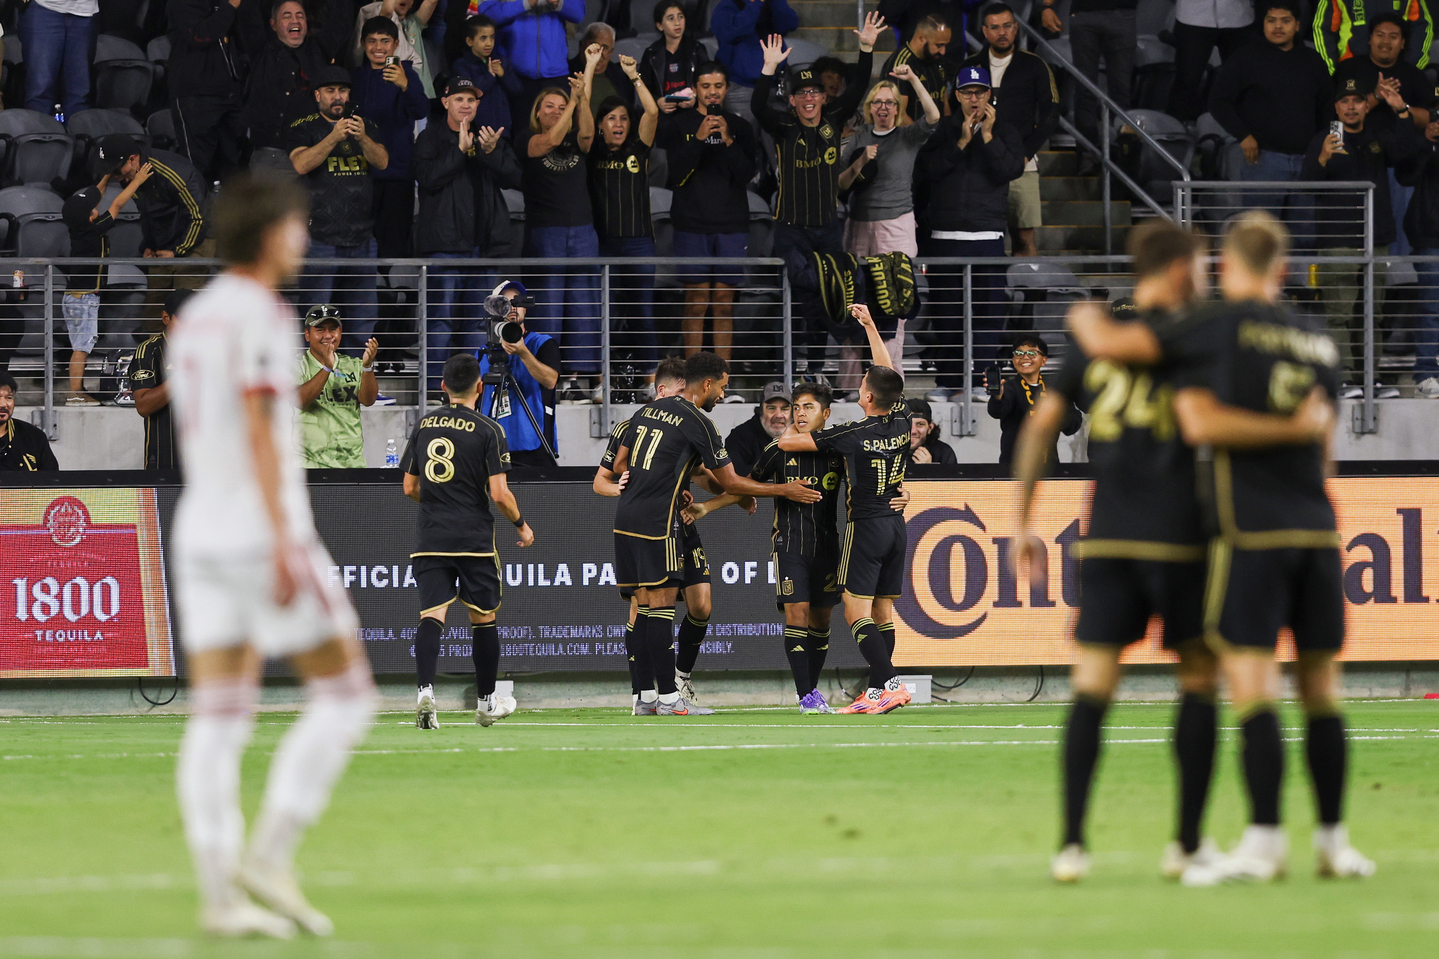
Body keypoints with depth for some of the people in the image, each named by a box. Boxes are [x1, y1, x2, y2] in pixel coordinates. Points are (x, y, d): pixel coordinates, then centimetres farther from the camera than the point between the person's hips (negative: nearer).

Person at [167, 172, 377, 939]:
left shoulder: (194, 319, 16)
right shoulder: (259, 314, -10)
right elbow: (260, 430, -18)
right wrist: (284, 544, -22)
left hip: (200, 530, 8)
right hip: (262, 530, -8)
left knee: (218, 722, 3)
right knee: (345, 693, 0)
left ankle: (219, 892, -3)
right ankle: (269, 856, -8)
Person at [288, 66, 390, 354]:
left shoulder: (364, 125, 15)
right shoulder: (305, 128, 5)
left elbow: (382, 162, 0)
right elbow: (301, 164, -13)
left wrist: (362, 138, -21)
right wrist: (334, 137, -25)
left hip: (361, 238, 4)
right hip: (321, 236, -4)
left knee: (365, 315, 4)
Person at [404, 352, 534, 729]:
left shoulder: (424, 426, 7)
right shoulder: (487, 430, -6)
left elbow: (410, 488, 12)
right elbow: (499, 493, -10)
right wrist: (522, 525, 7)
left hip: (430, 538, 3)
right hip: (474, 538, -3)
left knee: (431, 616, -4)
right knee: (483, 619, 12)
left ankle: (426, 691, -26)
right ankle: (486, 702, 23)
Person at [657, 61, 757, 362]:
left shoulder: (740, 127, 10)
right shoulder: (678, 126, 5)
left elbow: (746, 173, -1)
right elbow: (675, 175, -5)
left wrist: (728, 141, -14)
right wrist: (699, 139, -15)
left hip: (731, 224, 1)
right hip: (692, 223, -1)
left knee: (724, 303, 1)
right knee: (696, 302, -4)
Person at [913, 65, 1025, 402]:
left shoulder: (1005, 133, 9)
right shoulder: (943, 131, 11)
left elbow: (1011, 170, -6)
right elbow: (929, 169, -2)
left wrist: (987, 136, -10)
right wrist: (962, 141, -9)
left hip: (987, 235, -1)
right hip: (945, 233, 1)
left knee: (987, 309, -6)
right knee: (947, 310, 2)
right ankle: (948, 379, 9)